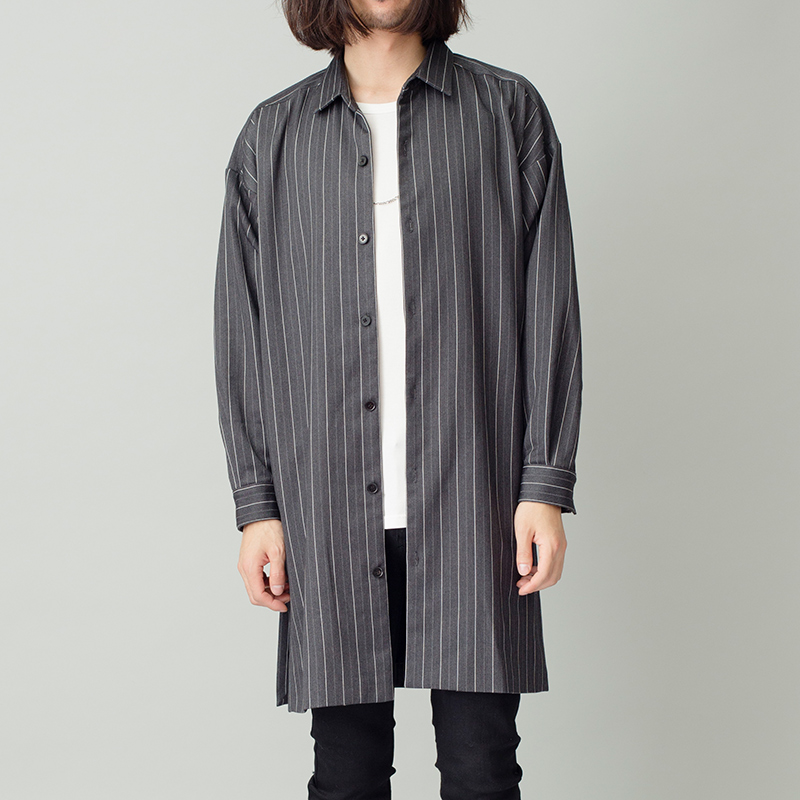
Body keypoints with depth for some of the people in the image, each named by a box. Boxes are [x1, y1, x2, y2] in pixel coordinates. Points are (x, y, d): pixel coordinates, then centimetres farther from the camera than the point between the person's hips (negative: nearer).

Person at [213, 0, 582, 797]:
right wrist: (256, 503, 3)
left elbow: (549, 308, 3)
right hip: (328, 513, 1)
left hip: (472, 504, -1)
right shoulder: (271, 136, 10)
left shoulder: (509, 111, 7)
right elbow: (242, 331, 9)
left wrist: (545, 486, -4)